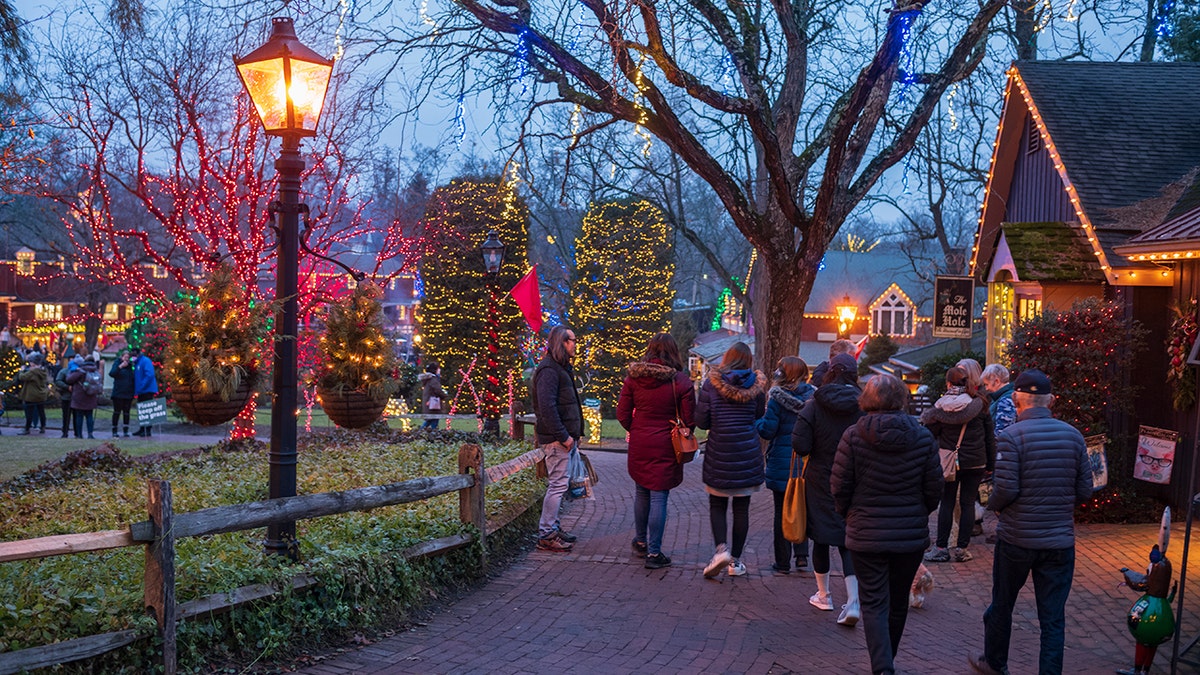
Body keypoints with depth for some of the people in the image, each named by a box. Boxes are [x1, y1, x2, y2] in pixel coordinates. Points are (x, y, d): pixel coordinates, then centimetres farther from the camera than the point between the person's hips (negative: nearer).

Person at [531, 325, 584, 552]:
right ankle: (546, 535, -2)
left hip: (564, 437, 10)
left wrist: (573, 435, 15)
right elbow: (546, 406, -23)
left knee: (558, 484, 16)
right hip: (556, 438, -10)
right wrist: (564, 436, -22)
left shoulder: (561, 368, 18)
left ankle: (552, 527, 25)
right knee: (558, 484, -8)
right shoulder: (549, 370, -15)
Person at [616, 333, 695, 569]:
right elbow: (688, 420, -7)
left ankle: (640, 543, 33)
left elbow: (622, 414, -1)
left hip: (639, 444, 3)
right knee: (659, 497, 1)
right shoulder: (681, 381, -11)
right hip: (666, 446, -3)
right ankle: (654, 552, 4)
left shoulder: (633, 377, -3)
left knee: (641, 492, 19)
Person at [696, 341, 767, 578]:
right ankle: (736, 561, 14)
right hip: (747, 453, 1)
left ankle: (721, 548, -9)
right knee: (741, 508, 9)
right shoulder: (756, 385, -2)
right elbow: (759, 417, 8)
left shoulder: (711, 383, -6)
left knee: (717, 505, 12)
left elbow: (701, 421, -6)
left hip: (719, 454, -1)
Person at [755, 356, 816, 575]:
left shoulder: (776, 397, -13)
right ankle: (802, 556, 15)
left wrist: (756, 421, 4)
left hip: (782, 463, -4)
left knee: (782, 512, 5)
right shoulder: (813, 396, -1)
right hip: (807, 463, 4)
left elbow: (768, 430, -13)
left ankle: (783, 562, 9)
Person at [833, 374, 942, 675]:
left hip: (866, 534, -2)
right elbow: (934, 487, -1)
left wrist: (849, 514, 11)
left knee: (874, 603, 4)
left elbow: (839, 486, -8)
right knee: (898, 602, 19)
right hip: (911, 534, 3)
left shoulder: (853, 436, -12)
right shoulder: (923, 437, -6)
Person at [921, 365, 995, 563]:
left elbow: (930, 434, -1)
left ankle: (941, 548, 9)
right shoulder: (979, 405, -3)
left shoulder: (940, 407, -5)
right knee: (967, 504, 7)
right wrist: (990, 464, 7)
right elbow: (990, 437, 1)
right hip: (975, 463, 0)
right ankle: (961, 549, 9)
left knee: (947, 503, 8)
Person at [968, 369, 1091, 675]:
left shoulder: (1011, 436, -14)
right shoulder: (1073, 435, 0)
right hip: (1060, 541, 3)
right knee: (1053, 618, 7)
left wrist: (993, 505, 3)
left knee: (1002, 606, 18)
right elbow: (1085, 491, 2)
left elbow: (1006, 490, -18)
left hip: (1016, 538, -2)